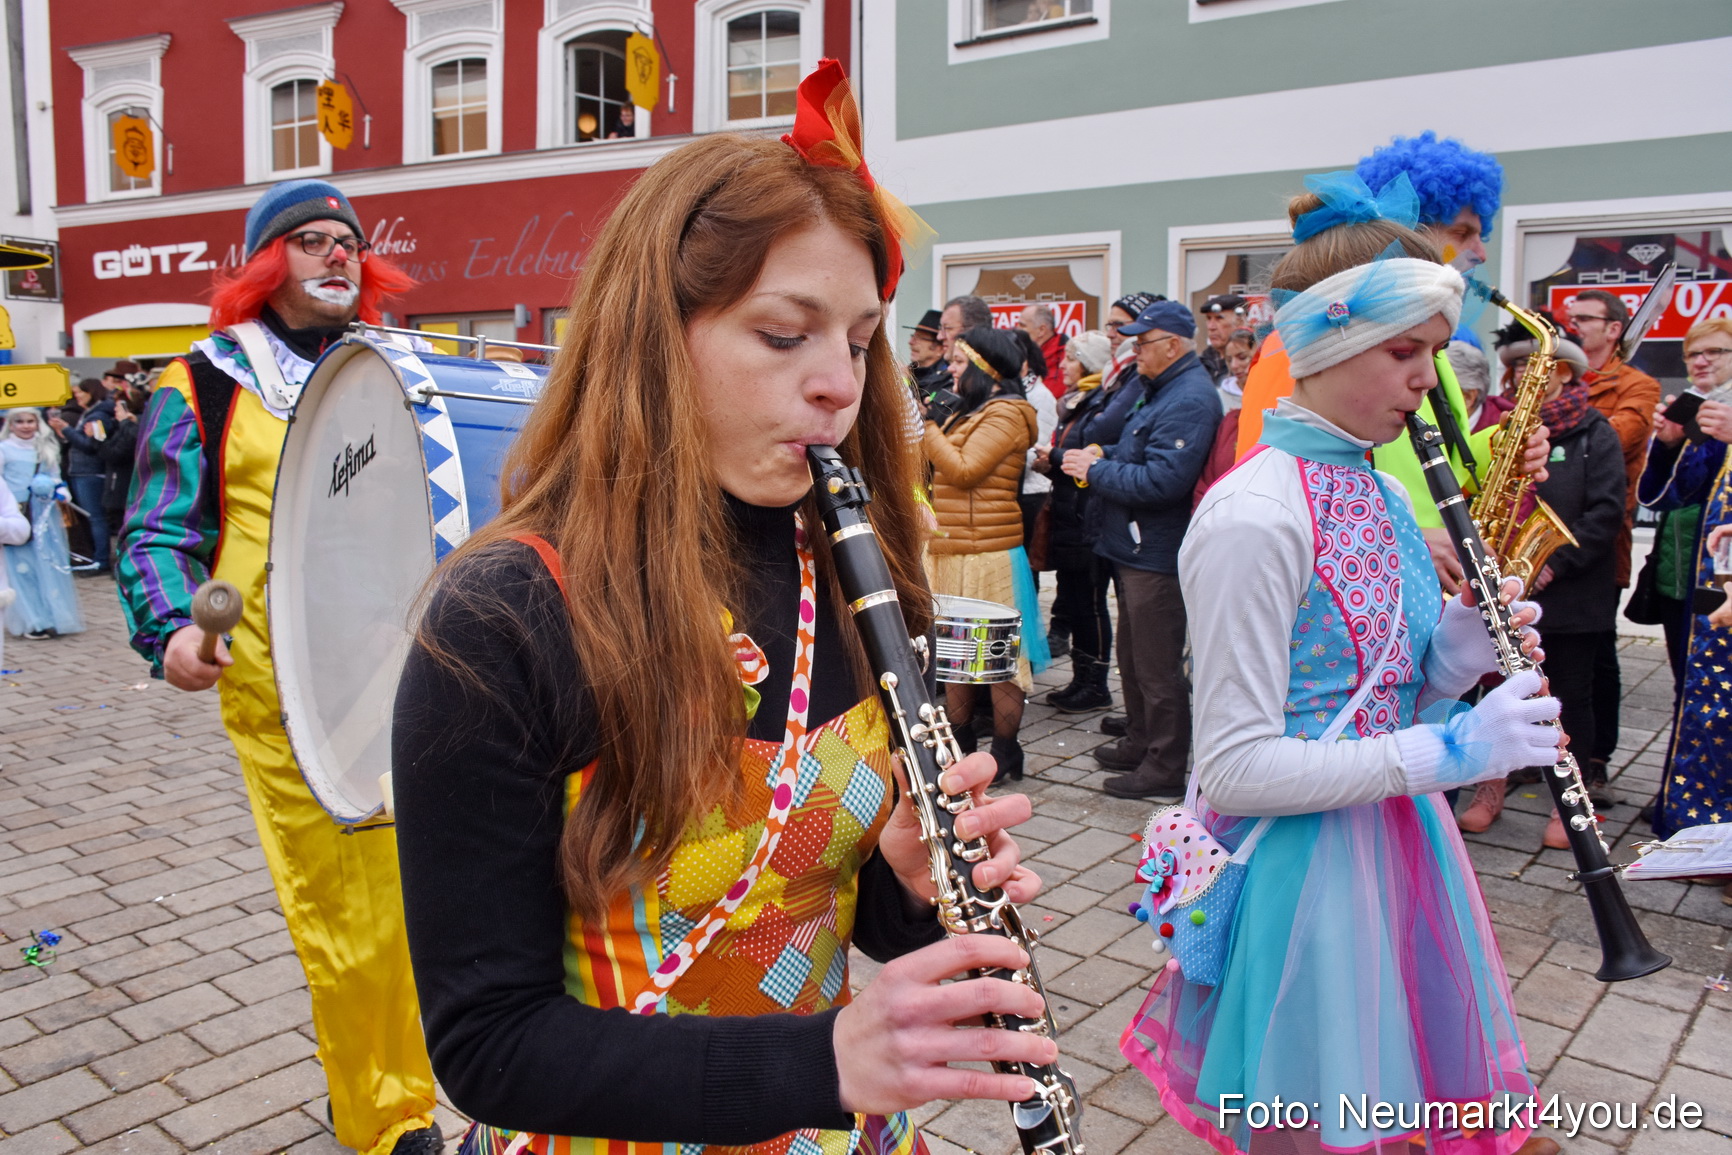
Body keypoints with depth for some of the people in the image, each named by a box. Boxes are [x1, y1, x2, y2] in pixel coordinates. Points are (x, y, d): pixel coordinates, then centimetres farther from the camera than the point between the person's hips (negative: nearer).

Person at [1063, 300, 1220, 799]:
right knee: (1133, 658, 21)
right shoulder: (1157, 388, 14)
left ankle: (1165, 767, 11)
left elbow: (1162, 480, -28)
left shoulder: (1190, 399, -20)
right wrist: (1104, 455, 6)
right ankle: (1139, 743, 36)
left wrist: (1096, 471, -16)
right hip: (1136, 548, 11)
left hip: (1158, 555, -11)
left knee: (1158, 667, 0)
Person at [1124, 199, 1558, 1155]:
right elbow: (1235, 768, -22)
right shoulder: (1254, 518, -21)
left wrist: (1456, 653, -4)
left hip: (1393, 829, 8)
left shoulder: (1385, 496, 7)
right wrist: (1443, 752, -20)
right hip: (1299, 862, -8)